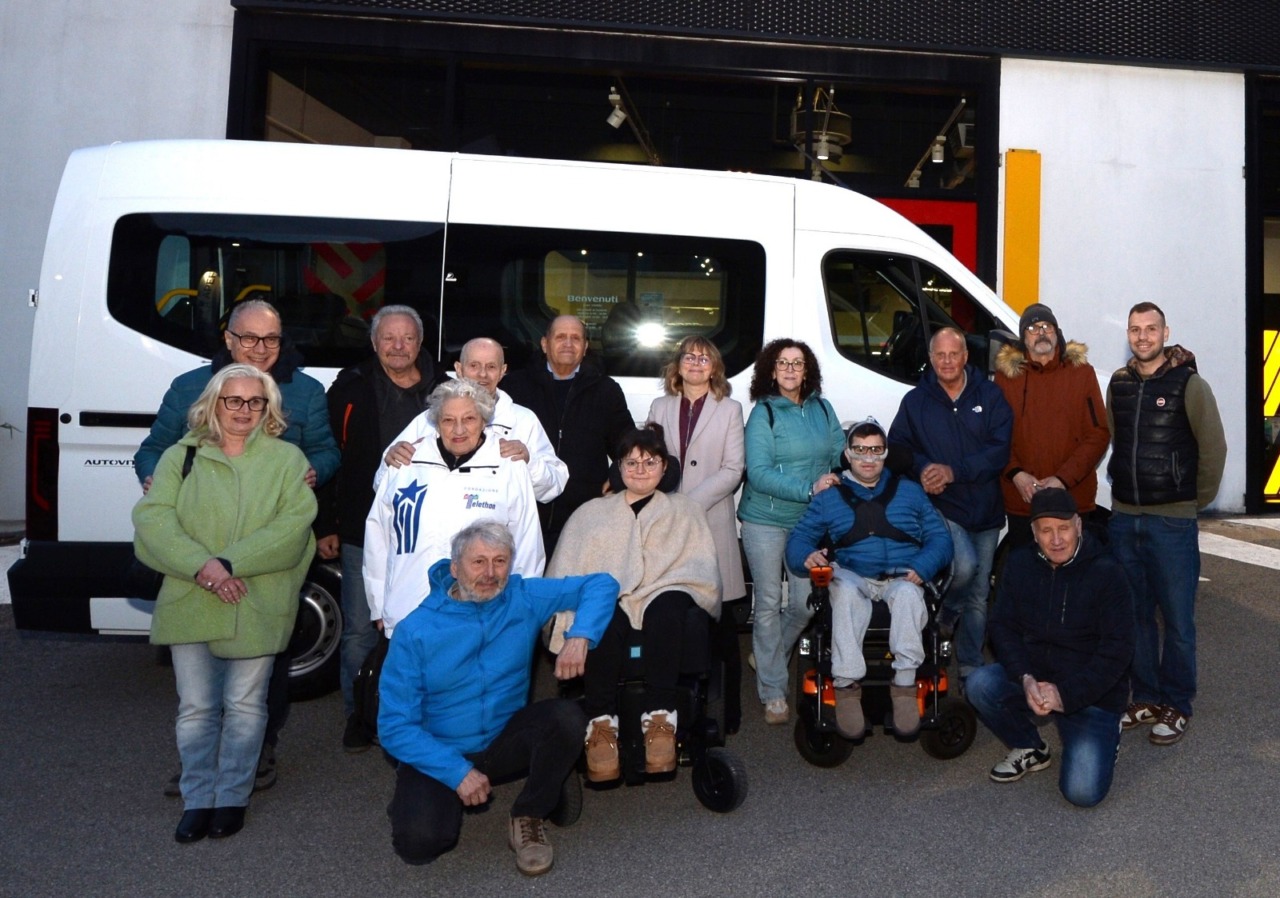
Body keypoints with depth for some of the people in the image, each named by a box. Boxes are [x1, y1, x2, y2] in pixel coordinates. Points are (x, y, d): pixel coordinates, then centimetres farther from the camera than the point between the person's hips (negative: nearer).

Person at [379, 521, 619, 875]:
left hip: (505, 740, 2)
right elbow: (395, 726, -14)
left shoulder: (524, 598, -8)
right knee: (419, 843, -26)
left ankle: (528, 818, -4)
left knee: (567, 717, -26)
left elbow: (601, 585, -6)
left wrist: (579, 636, -25)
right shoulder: (415, 631, -16)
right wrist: (458, 772, -23)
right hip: (441, 754, -2)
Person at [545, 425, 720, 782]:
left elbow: (702, 573, 12)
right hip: (609, 603, 0)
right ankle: (601, 723, -34)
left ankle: (660, 718, -36)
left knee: (666, 608, -37)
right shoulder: (590, 512, 26)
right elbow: (565, 572, 15)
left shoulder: (686, 511, 25)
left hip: (665, 602, 0)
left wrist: (648, 590, -5)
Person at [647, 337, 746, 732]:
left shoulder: (729, 410, 8)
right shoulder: (660, 407, 15)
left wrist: (691, 503, -10)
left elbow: (732, 470, 0)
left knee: (718, 615, -2)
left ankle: (728, 706, 8)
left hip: (711, 521, -2)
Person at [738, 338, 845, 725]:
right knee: (768, 604, 3)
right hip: (765, 520, -4)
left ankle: (766, 656, 35)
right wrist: (809, 488, -23)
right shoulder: (764, 413, -8)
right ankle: (773, 691, 14)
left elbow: (841, 454, 8)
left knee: (805, 603, 7)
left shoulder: (822, 409, 5)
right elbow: (759, 473, -16)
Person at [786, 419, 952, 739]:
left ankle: (905, 685, -36)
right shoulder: (829, 497, 21)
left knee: (907, 594, -36)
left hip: (902, 578, 0)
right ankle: (846, 686, -38)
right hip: (852, 577, 0)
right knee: (845, 591, -36)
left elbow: (939, 537, 11)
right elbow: (798, 538, 13)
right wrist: (807, 555, -12)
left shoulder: (909, 491, 21)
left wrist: (922, 567, -9)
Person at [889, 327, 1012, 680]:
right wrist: (922, 469, -16)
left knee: (979, 595, 9)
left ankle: (971, 668, 23)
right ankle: (945, 617, 7)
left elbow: (1000, 450, -7)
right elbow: (897, 448, 5)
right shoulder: (915, 401, 4)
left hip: (985, 508, 2)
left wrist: (953, 471, -19)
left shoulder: (990, 396, 1)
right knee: (964, 565, -26)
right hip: (941, 506, -2)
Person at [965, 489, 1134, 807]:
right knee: (979, 684, -26)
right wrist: (1026, 679, -20)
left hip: (1092, 693, -4)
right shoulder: (1020, 563, -1)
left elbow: (1117, 651, -15)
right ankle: (1030, 749, 4)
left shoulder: (1107, 574, -13)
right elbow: (1002, 626, -2)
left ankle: (1103, 736, 17)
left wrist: (1065, 694, -22)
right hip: (1033, 679, 4)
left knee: (1083, 792, -18)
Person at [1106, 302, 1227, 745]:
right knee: (1134, 615, 11)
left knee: (1177, 620, 2)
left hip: (1172, 521, -4)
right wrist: (1126, 486, 10)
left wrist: (1196, 500, 2)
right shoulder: (1118, 383, 8)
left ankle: (1176, 705, 16)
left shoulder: (1189, 383, -6)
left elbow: (1214, 447, -3)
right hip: (1124, 518, 5)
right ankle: (1145, 698, 24)